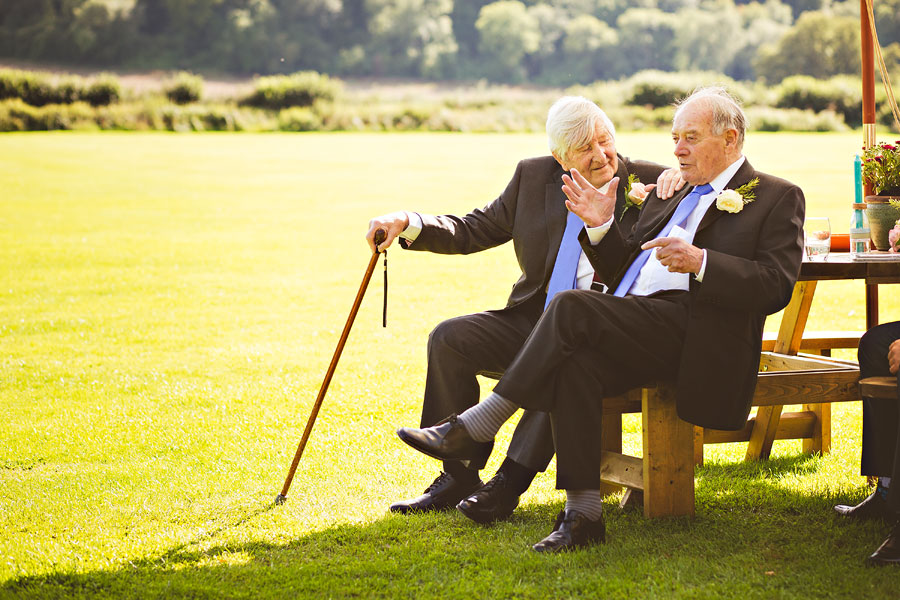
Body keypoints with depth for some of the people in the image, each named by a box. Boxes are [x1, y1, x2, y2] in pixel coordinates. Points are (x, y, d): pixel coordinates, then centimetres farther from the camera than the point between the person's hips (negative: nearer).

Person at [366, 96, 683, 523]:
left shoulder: (647, 183, 0)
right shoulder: (533, 177, 8)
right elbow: (474, 230, 11)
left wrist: (683, 179, -21)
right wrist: (408, 223, -4)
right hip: (535, 320, 4)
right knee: (448, 339, -16)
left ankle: (508, 484, -30)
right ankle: (459, 477, -9)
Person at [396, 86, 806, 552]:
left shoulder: (777, 199, 9)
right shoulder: (669, 195, 29)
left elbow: (776, 287, -6)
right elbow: (620, 272, 25)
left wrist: (700, 261, -18)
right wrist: (602, 226, 7)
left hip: (692, 334, -6)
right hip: (632, 332, 6)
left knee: (572, 308, -28)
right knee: (575, 362, -29)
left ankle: (475, 428, -22)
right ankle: (582, 514, -28)